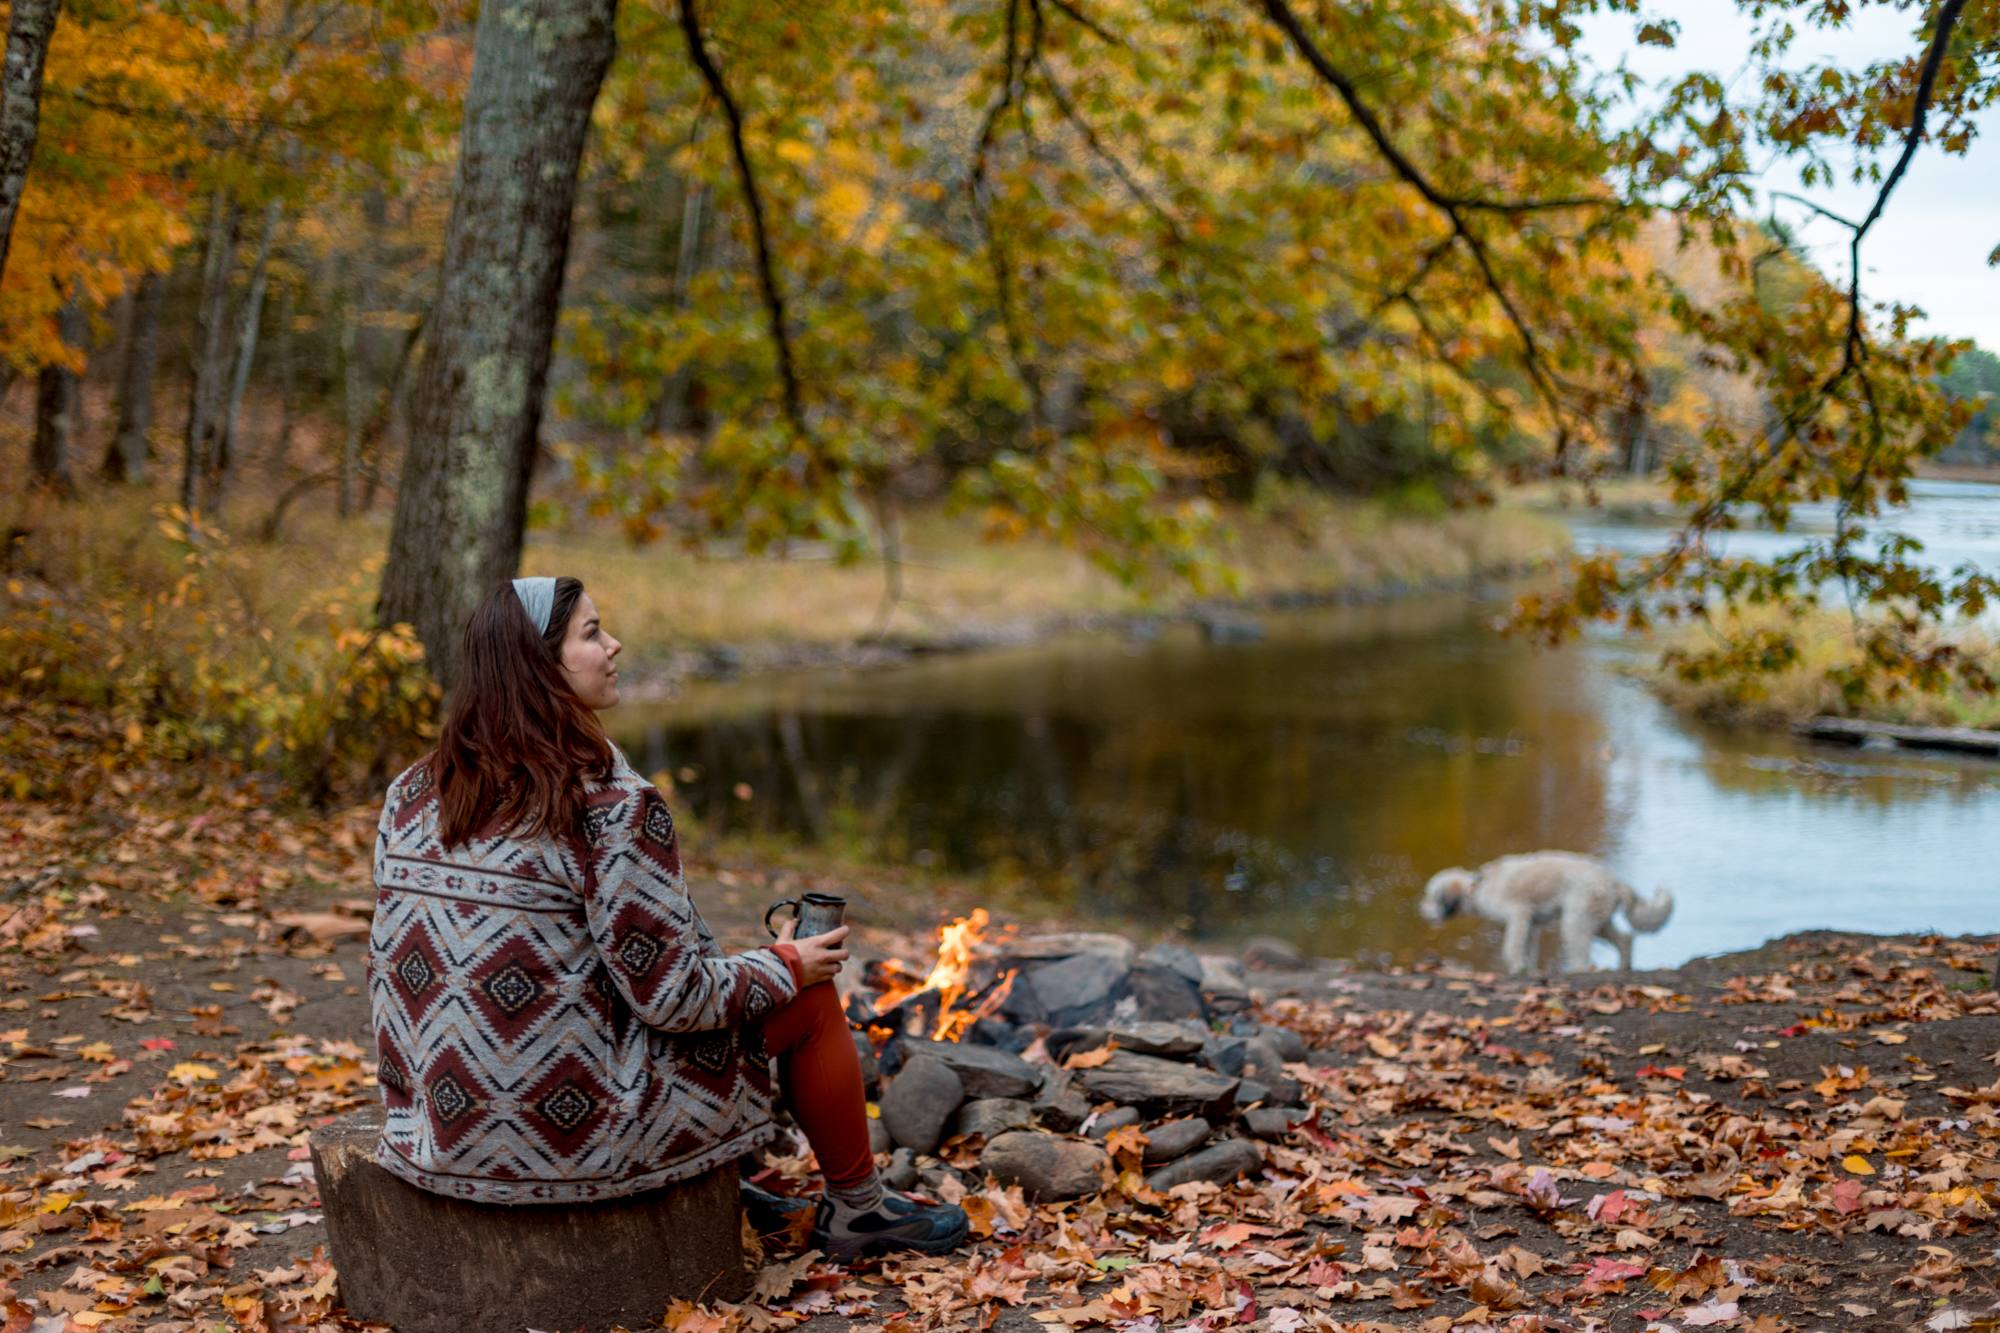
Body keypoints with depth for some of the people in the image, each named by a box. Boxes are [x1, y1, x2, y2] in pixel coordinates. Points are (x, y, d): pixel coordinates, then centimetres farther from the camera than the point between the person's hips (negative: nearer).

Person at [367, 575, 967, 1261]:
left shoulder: (411, 794, 2)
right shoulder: (612, 806, -20)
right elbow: (670, 996, -17)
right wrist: (786, 966, 2)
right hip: (570, 1131, -8)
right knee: (812, 997, 10)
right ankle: (857, 1209, 31)